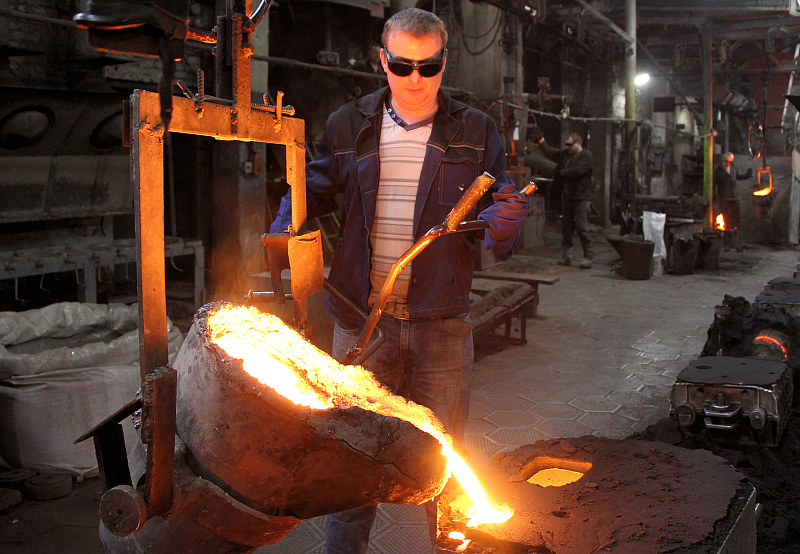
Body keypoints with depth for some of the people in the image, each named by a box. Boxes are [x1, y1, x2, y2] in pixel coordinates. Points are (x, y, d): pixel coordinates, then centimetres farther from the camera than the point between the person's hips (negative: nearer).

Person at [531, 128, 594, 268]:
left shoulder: (586, 155, -7)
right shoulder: (565, 154, 15)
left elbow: (578, 170, -19)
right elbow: (550, 152, 23)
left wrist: (561, 174, -12)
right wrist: (541, 140, 16)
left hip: (581, 197, -7)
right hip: (567, 197, 7)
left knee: (582, 227, -9)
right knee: (566, 226, 8)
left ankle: (589, 256, -1)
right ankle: (566, 255, 15)